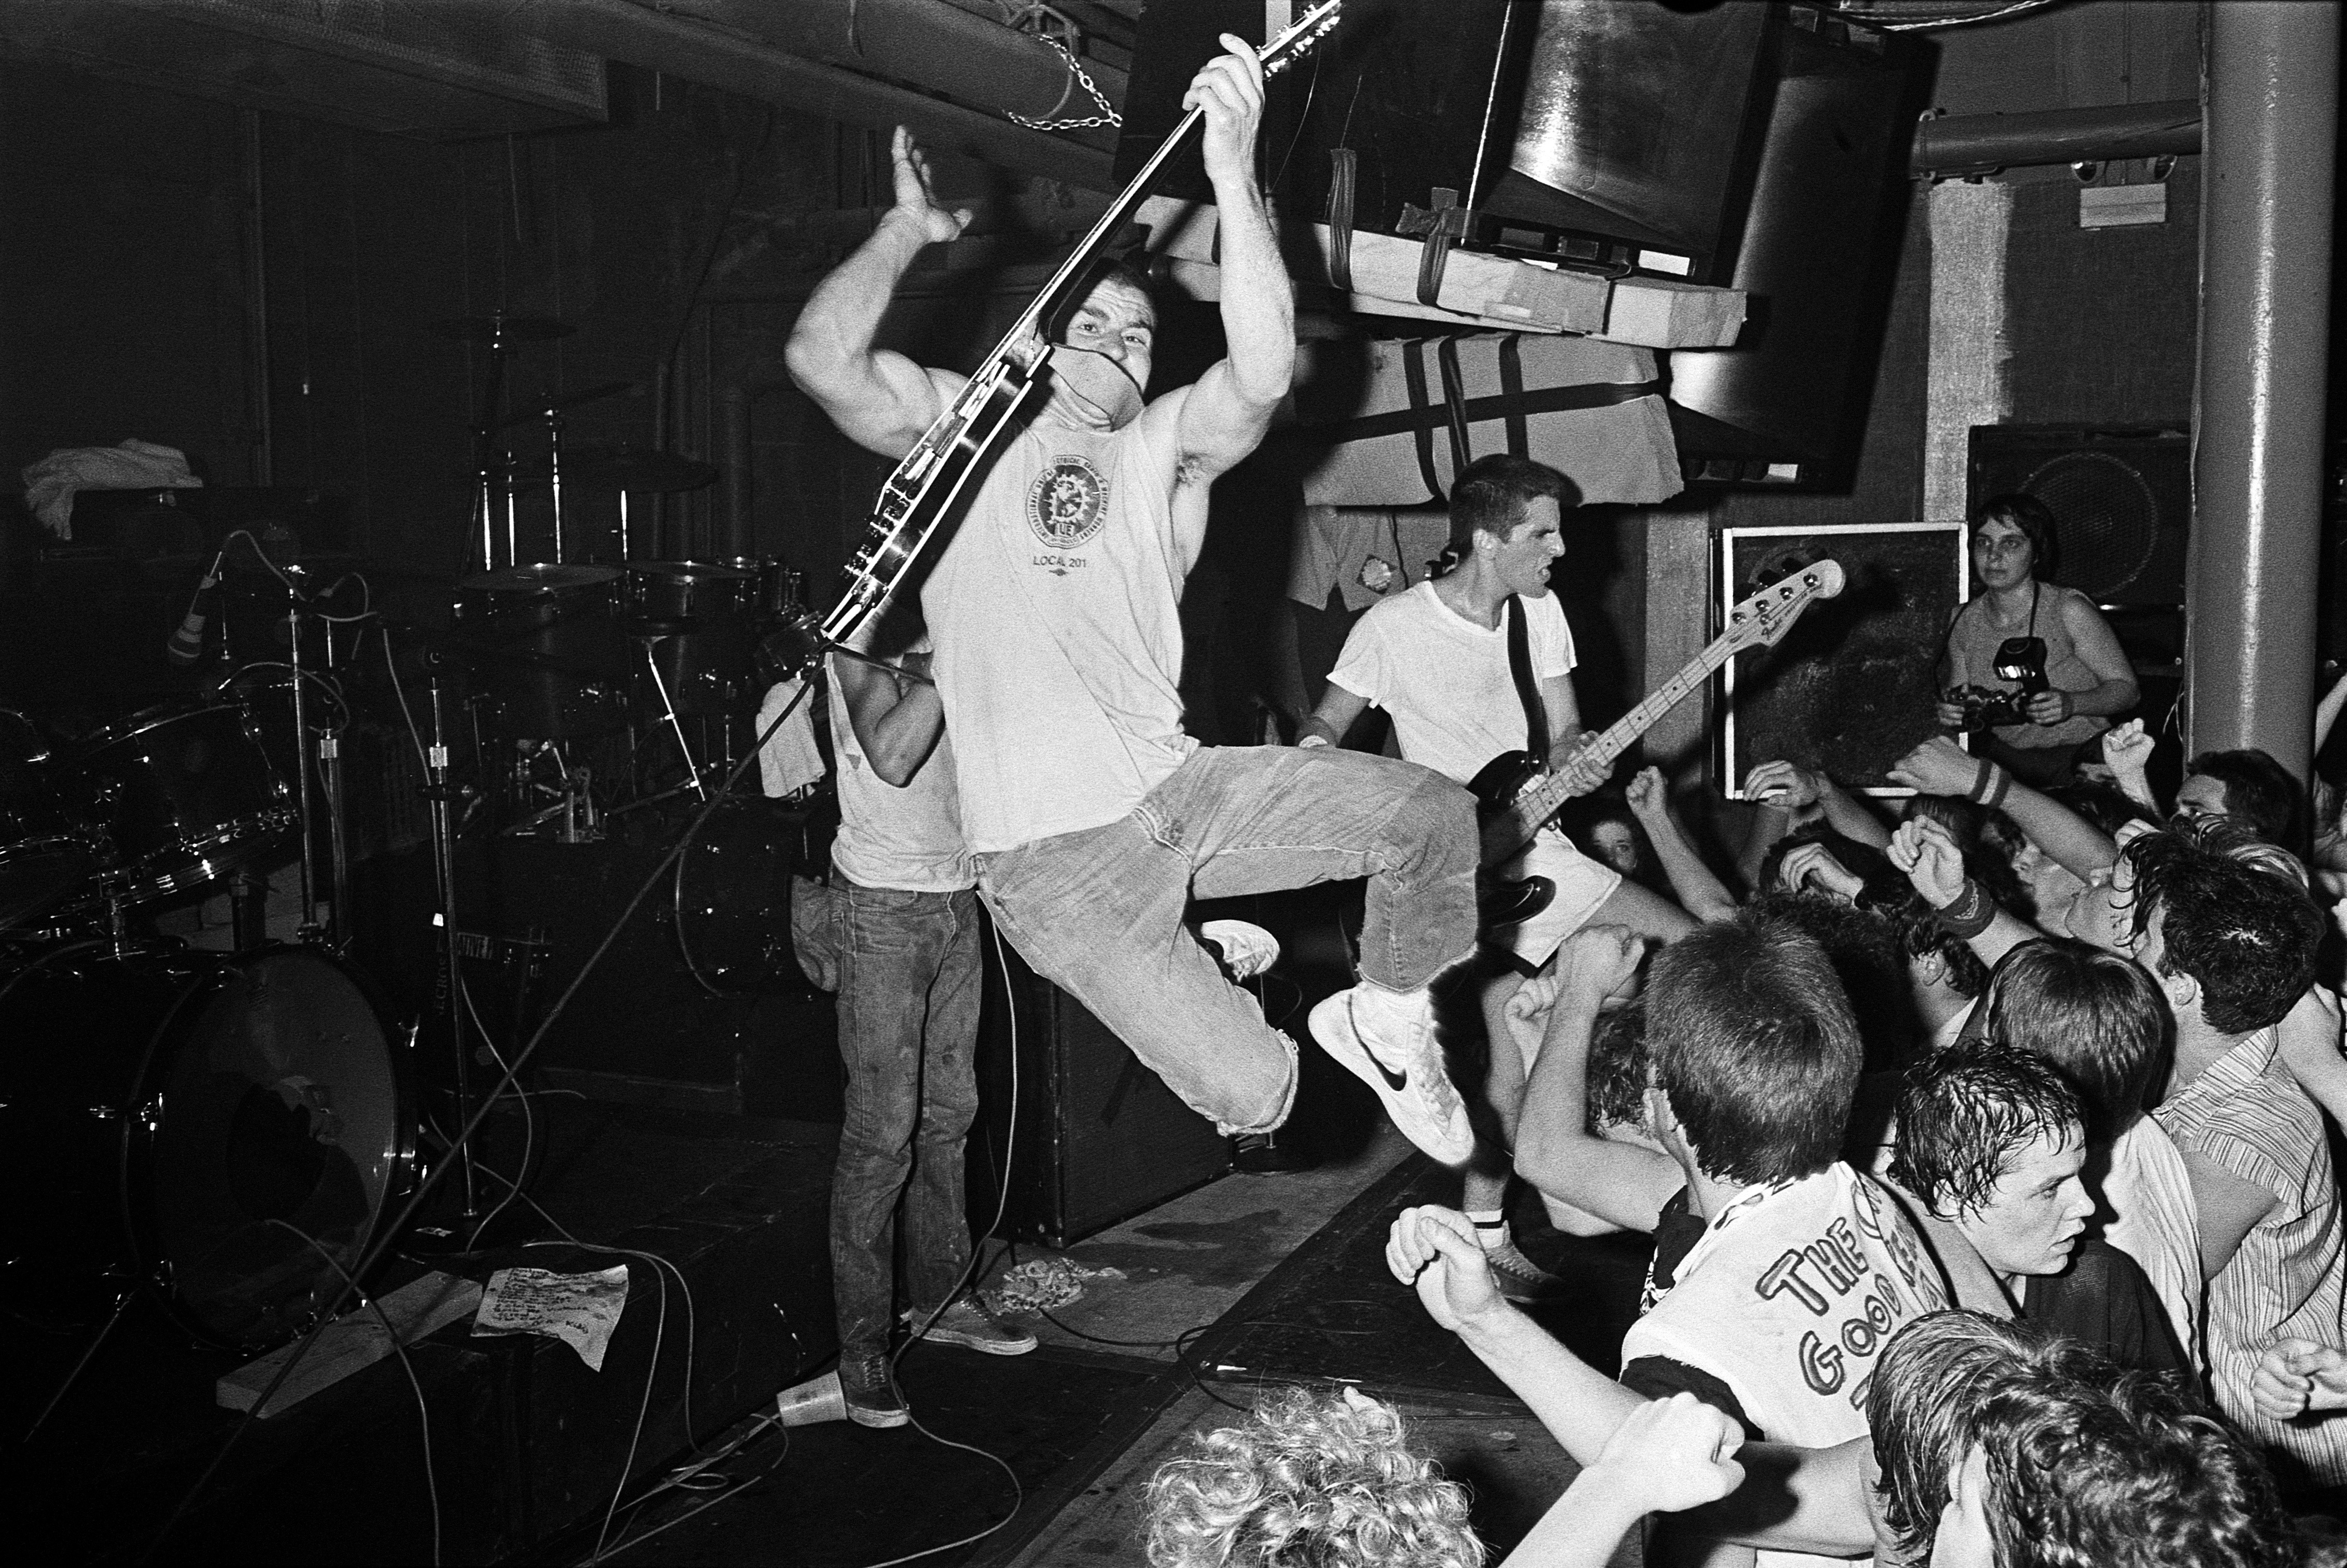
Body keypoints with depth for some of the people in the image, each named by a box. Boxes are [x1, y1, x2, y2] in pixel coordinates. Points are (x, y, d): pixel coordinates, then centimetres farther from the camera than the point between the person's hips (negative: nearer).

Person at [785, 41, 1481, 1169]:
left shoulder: (1164, 446, 10)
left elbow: (1263, 375, -13)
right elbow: (821, 359, -12)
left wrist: (1233, 175, -21)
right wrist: (910, 228, -3)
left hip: (1174, 789, 3)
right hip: (1051, 859, -3)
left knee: (1431, 815, -10)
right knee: (1254, 1098, -11)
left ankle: (1387, 1021, 17)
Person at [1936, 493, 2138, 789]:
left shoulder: (2069, 611, -9)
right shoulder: (1963, 620, 3)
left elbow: (2126, 689, -6)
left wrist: (2071, 704, -24)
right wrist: (1951, 715, -11)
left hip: (2080, 764, -3)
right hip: (2005, 764, 3)